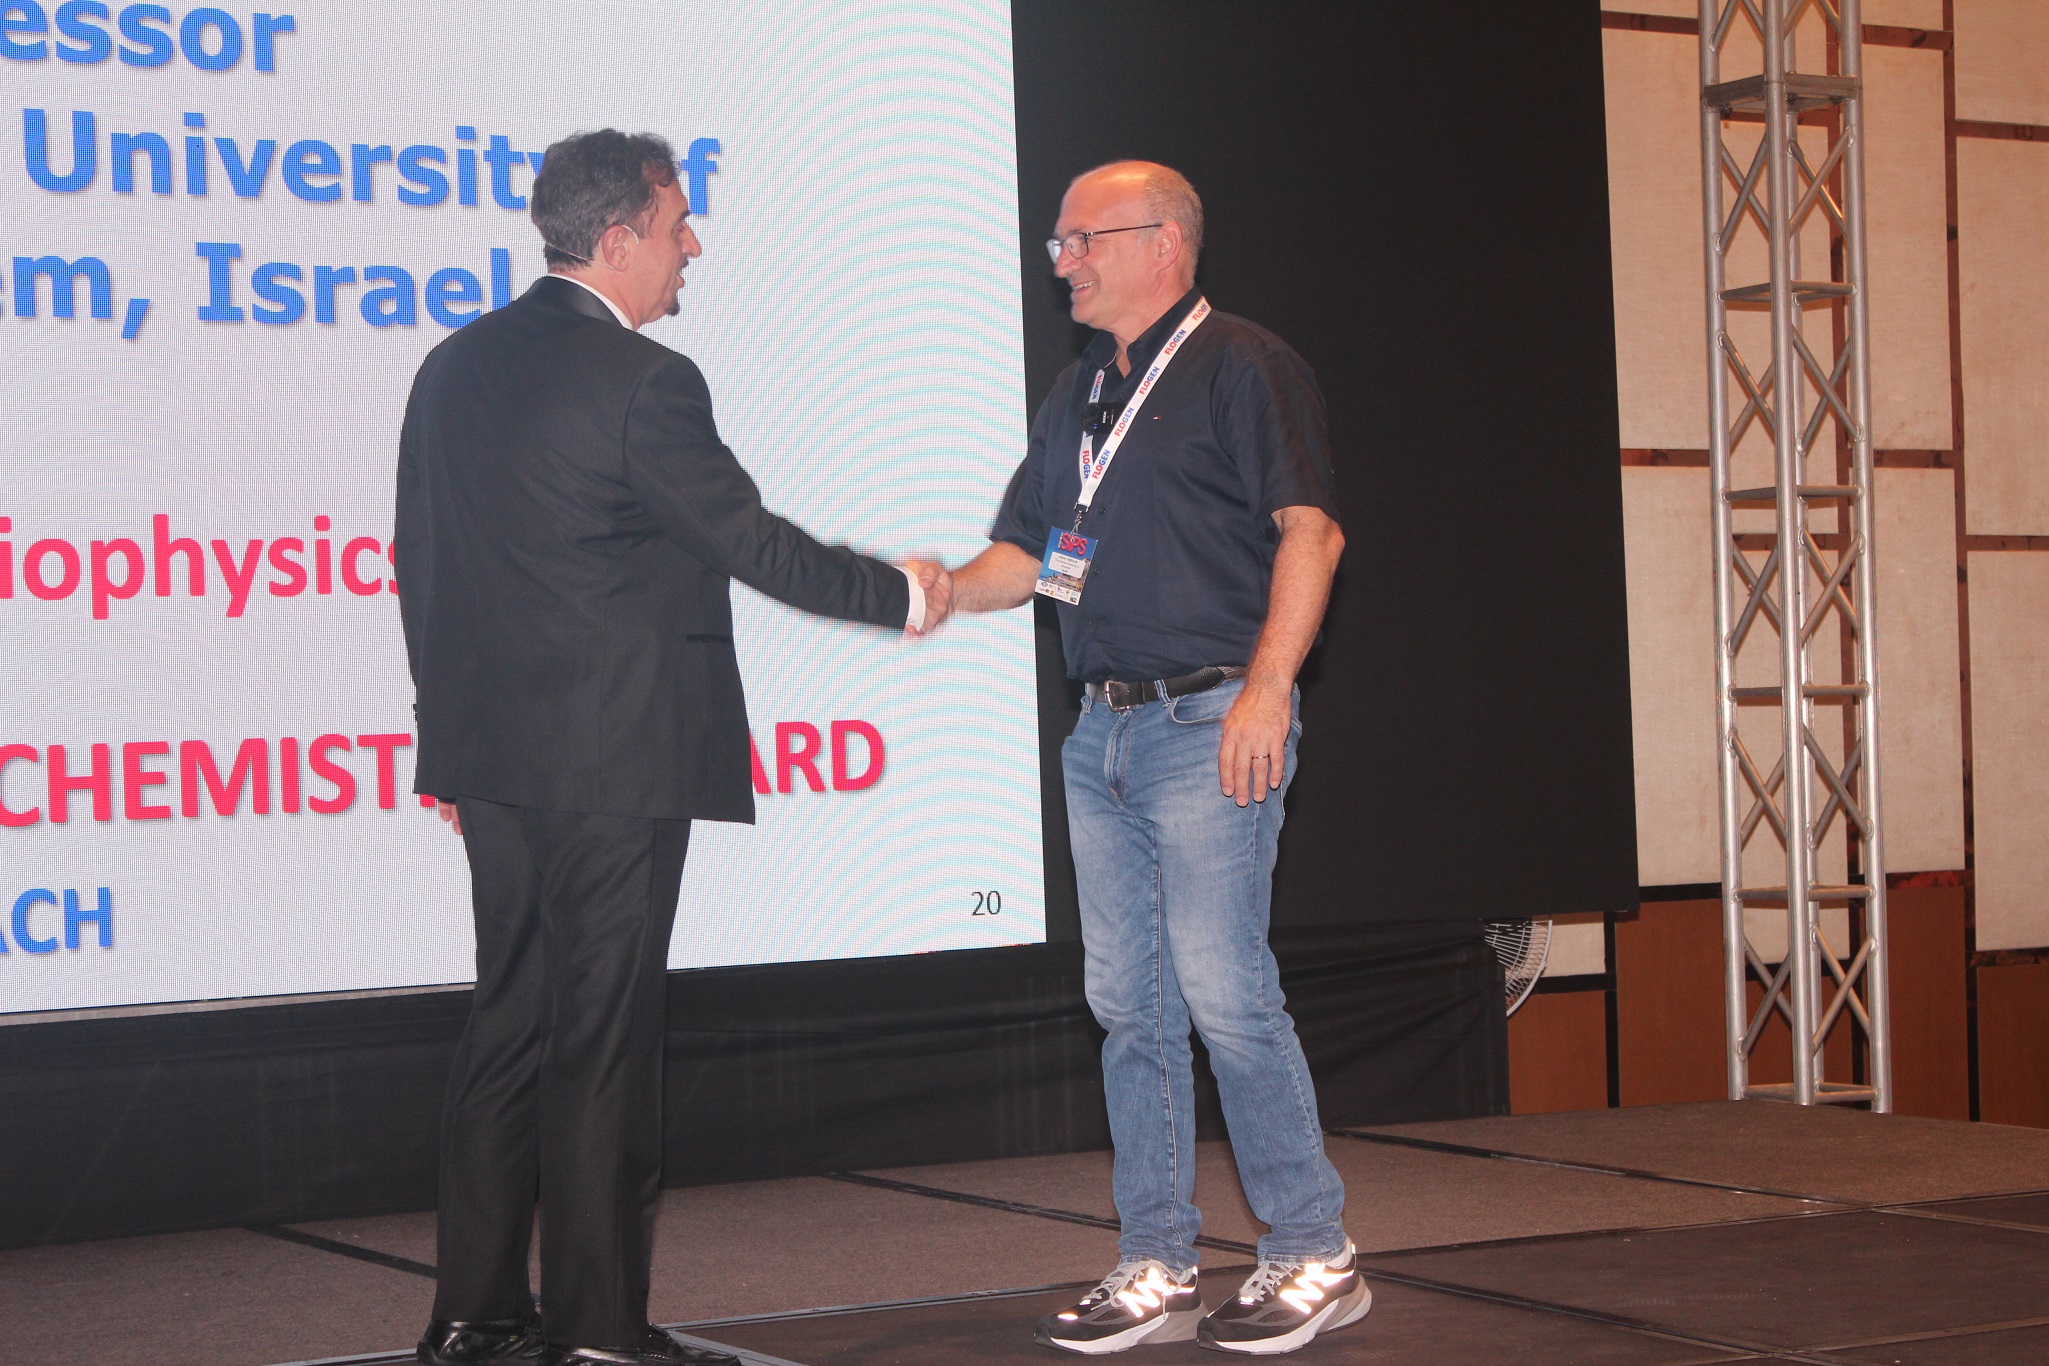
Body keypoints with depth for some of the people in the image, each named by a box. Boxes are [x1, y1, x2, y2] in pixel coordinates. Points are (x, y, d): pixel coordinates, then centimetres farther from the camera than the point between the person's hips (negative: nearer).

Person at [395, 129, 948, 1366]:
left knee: (512, 1019, 13)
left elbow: (422, 566, 14)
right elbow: (752, 543, -9)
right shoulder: (644, 382, -13)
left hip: (494, 752, 8)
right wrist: (904, 596, 5)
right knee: (602, 1036, -2)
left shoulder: (457, 368, 11)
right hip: (614, 755, -7)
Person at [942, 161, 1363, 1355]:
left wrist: (1268, 687, -20)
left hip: (1210, 723, -8)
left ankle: (1315, 1255, 2)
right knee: (1130, 1006, 7)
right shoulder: (1077, 396, 19)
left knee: (1223, 990, -10)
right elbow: (1027, 551, 21)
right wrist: (937, 594, 1)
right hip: (1104, 730, 8)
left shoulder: (1244, 369, -5)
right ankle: (1158, 1268, 14)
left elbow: (1310, 529, -12)